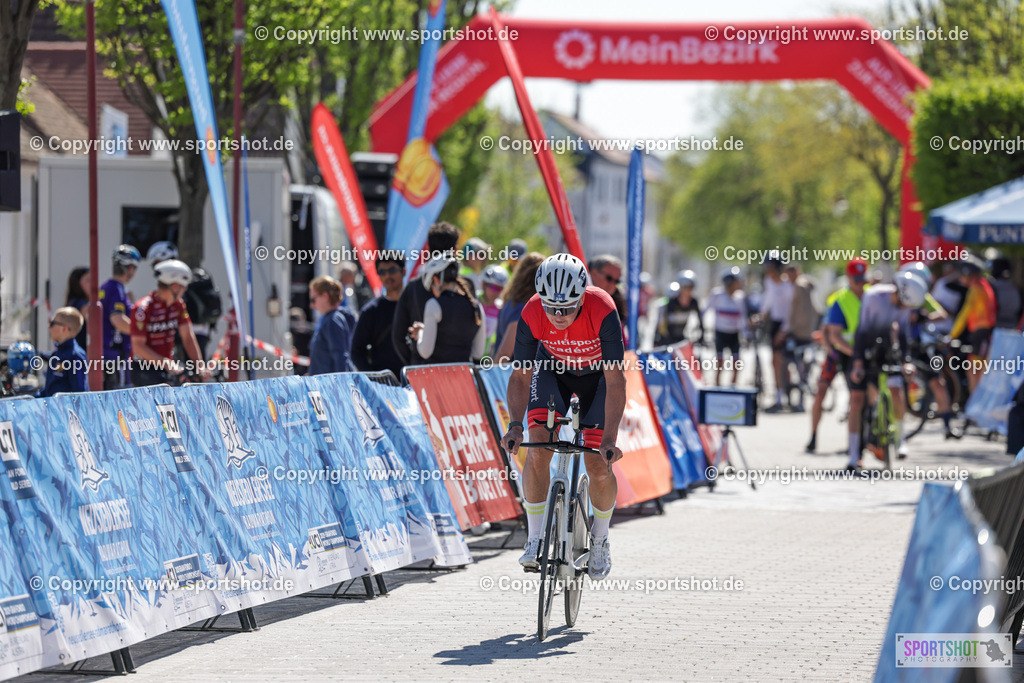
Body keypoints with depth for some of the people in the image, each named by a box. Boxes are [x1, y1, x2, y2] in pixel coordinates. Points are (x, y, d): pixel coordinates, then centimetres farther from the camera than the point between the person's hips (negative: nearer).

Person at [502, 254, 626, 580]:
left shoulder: (602, 311, -37)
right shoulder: (532, 314, -30)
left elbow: (615, 381, -36)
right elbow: (521, 375, -21)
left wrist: (609, 439, -43)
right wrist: (515, 424, -37)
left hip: (598, 372, -2)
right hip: (553, 368, 2)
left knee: (599, 465, -9)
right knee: (537, 451, -18)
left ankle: (600, 539, 17)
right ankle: (535, 540, -6)